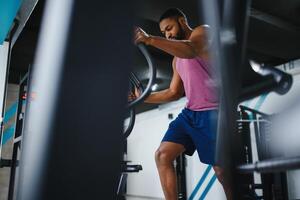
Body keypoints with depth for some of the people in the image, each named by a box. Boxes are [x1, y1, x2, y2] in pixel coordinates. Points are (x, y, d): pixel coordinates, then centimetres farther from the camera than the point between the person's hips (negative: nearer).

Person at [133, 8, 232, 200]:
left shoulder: (202, 31, -2)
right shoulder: (177, 60, 22)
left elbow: (190, 50, -27)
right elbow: (174, 93, 23)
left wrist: (150, 39, -37)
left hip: (214, 112, -8)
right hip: (190, 113, 8)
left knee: (222, 171, -3)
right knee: (162, 155, -3)